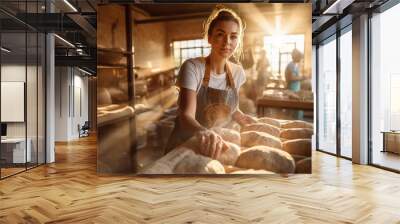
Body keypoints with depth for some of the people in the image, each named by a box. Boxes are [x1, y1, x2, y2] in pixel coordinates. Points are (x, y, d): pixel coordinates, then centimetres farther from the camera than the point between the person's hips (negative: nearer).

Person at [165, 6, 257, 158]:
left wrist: (242, 118, -2)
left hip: (216, 148, 4)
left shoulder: (238, 72, -2)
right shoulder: (192, 67, -18)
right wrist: (202, 131, -48)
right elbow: (186, 115, -29)